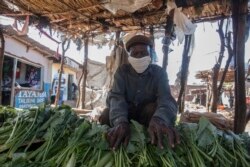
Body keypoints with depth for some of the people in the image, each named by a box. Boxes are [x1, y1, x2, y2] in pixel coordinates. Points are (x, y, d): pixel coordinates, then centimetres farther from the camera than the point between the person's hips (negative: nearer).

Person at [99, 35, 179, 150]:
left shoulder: (159, 72, -12)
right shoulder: (122, 71, -11)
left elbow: (166, 98, -29)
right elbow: (116, 97, -27)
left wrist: (159, 119, -56)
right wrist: (120, 121, -52)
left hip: (148, 113, 0)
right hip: (126, 112, 0)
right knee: (106, 116, -29)